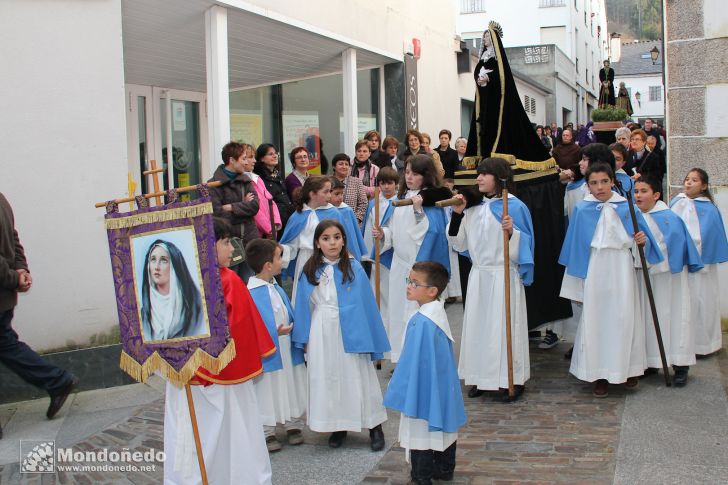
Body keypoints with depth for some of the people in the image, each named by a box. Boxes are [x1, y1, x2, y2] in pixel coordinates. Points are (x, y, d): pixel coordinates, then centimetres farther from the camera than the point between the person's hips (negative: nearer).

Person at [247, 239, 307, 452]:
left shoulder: (277, 289, 5)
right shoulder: (252, 294, -20)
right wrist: (276, 333, -24)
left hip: (288, 352, 8)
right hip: (266, 355, -8)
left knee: (291, 389, 17)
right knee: (267, 393, 5)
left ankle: (293, 426, 33)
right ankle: (267, 433, 20)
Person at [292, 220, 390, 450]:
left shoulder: (354, 268, -4)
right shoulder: (310, 271, 1)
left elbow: (366, 304, -3)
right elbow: (304, 306, 6)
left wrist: (372, 339, -5)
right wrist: (304, 338, 4)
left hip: (351, 332, -2)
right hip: (322, 334, 2)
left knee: (357, 377, 3)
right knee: (327, 378, 9)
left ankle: (375, 427, 15)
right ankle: (338, 426, 25)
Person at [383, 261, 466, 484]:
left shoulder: (421, 322, -26)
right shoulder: (439, 313, 2)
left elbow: (412, 363, -22)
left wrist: (399, 392, -11)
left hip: (424, 390, -9)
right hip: (443, 388, 9)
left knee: (420, 432, 3)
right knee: (444, 428, 19)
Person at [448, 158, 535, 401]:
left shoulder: (515, 206, -8)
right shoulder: (473, 207, 9)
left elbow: (524, 245, -9)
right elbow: (460, 243, 9)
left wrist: (511, 231, -28)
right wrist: (458, 214, 0)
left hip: (504, 276, -6)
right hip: (478, 275, 6)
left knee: (505, 325, -1)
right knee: (478, 324, 9)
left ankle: (512, 380, 10)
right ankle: (481, 378, 20)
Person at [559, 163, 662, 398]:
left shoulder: (627, 207, 2)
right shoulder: (582, 211, 1)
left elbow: (642, 235, 9)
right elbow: (576, 247, 5)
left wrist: (643, 240, -16)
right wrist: (577, 283, 4)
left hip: (621, 268, 0)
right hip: (595, 269, 0)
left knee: (624, 318, 2)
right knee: (595, 319, 2)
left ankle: (628, 369, 17)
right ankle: (599, 374, 10)